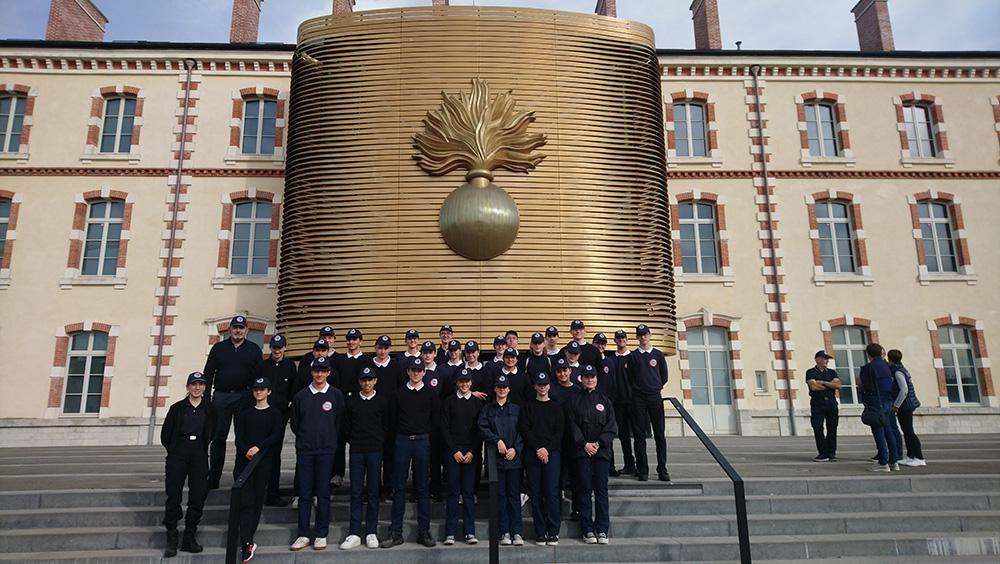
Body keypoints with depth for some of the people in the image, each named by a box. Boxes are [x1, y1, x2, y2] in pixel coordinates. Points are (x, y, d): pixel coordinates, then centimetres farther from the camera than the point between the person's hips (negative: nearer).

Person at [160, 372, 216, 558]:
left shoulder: (210, 409, 7)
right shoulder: (177, 408, 5)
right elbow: (165, 434, 9)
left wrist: (200, 448, 8)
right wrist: (174, 451, 10)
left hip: (199, 455, 1)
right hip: (178, 455, -1)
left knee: (198, 497, -2)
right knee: (173, 495, -3)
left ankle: (189, 538, 8)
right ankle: (171, 540, 5)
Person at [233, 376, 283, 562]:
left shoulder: (275, 414, 9)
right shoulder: (245, 413, 17)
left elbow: (276, 435, -4)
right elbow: (239, 437, 7)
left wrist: (258, 447, -18)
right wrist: (246, 451, -12)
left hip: (264, 461, -1)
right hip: (243, 460, 1)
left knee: (257, 501, 0)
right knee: (246, 501, -9)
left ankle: (246, 541, 8)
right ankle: (248, 543, -13)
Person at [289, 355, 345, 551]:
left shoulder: (336, 395, 1)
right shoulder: (301, 395, 5)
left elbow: (340, 422, 6)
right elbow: (294, 423, 14)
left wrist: (330, 440, 8)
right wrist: (305, 437, 13)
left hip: (326, 450, -1)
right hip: (304, 450, 2)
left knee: (323, 493, 2)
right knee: (304, 494, 4)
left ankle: (321, 534, 12)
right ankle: (304, 534, 13)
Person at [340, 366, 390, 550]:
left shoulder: (382, 400, 3)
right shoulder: (351, 401, 7)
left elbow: (387, 425, 6)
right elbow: (346, 426, 11)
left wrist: (380, 442, 1)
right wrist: (353, 441, 5)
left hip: (375, 451, -1)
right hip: (356, 451, 1)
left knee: (373, 492, 4)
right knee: (356, 492, 2)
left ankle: (371, 532, 11)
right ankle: (354, 534, 7)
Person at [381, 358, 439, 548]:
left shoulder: (431, 393, 5)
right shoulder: (399, 393, 7)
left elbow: (435, 418, 6)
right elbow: (393, 418, 9)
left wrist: (426, 435, 3)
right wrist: (400, 434, 5)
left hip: (422, 441, -1)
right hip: (402, 441, 1)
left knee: (422, 487, 4)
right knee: (399, 487, 2)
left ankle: (424, 531, 11)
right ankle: (395, 532, 8)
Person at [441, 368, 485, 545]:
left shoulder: (478, 402, 10)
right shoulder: (448, 402, 7)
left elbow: (480, 429, 7)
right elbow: (444, 428, 2)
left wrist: (473, 452, -3)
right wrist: (454, 451, -5)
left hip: (472, 452, 1)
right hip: (452, 451, -1)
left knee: (469, 491, 0)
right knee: (453, 491, -2)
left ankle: (470, 532, 4)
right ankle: (450, 533, 3)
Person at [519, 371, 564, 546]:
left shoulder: (556, 407, 12)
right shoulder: (528, 406, 11)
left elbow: (559, 431, 5)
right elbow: (525, 429, 1)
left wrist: (548, 449, -8)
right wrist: (538, 448, -10)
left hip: (552, 453, 0)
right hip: (532, 453, 1)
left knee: (552, 492, -8)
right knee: (536, 494, 1)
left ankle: (553, 532, 0)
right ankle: (540, 533, 8)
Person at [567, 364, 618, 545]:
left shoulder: (604, 400, 9)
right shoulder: (575, 401, 6)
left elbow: (612, 427, 4)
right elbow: (573, 426, 1)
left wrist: (599, 443, -8)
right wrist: (584, 444, -10)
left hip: (602, 450, 1)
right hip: (582, 451, -1)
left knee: (601, 490, 0)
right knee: (585, 490, 0)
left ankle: (602, 530, 7)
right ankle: (588, 530, 6)